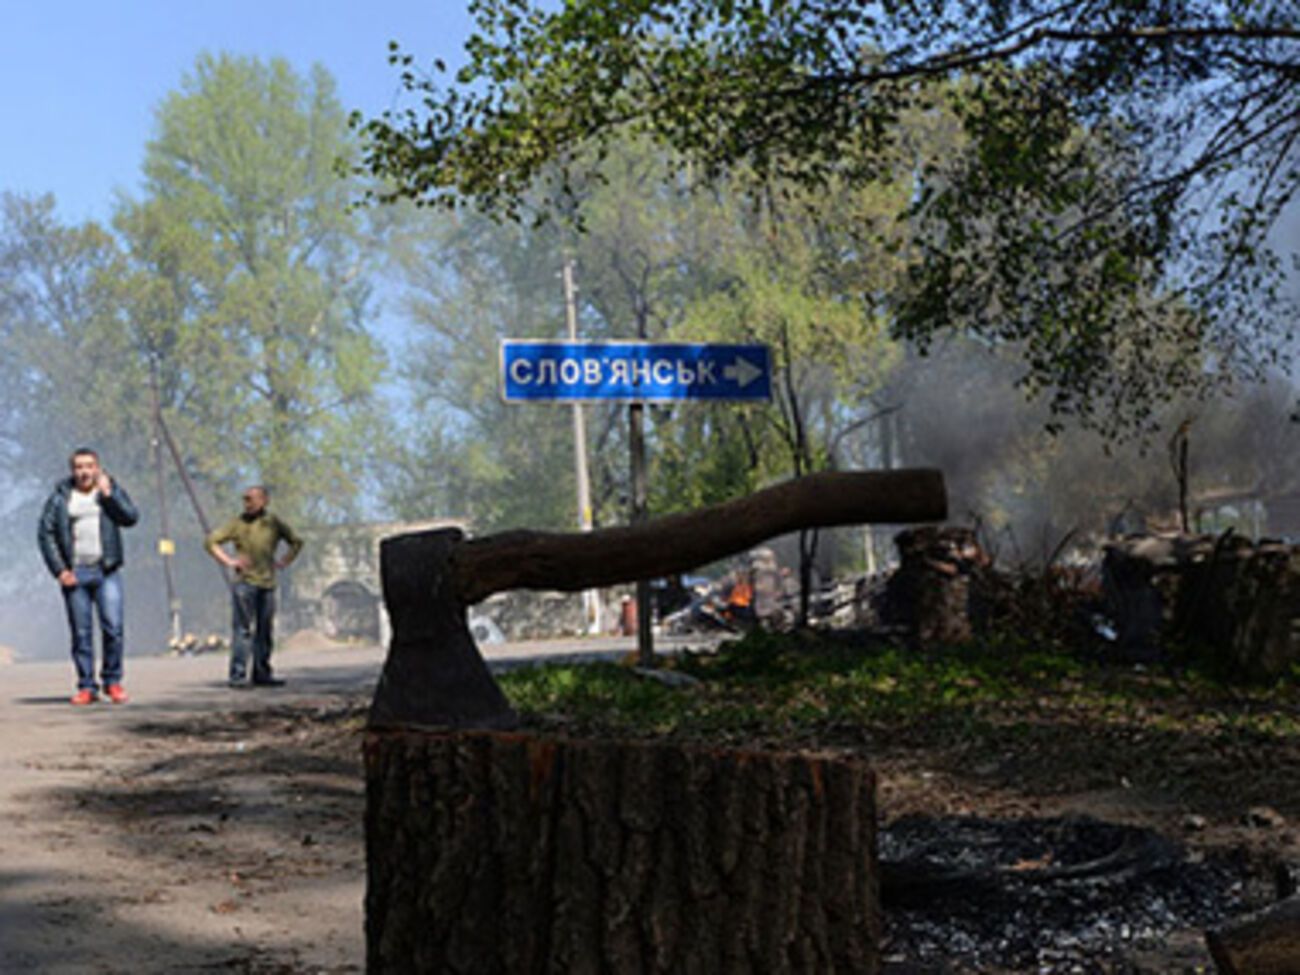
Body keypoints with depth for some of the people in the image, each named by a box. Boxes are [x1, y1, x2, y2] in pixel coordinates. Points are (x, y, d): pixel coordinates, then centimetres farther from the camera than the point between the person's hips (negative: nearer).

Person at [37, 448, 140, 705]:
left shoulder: (113, 490, 8)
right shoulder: (60, 496, 5)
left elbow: (131, 518, -5)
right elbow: (45, 532, 2)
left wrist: (108, 494, -13)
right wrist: (59, 570, -6)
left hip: (107, 571, 0)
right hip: (74, 573, 0)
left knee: (113, 626, -9)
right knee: (81, 633, 2)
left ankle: (112, 680, 6)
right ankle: (86, 687, 9)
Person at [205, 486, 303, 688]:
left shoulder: (274, 523, 9)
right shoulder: (237, 523, 1)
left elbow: (296, 542, 23)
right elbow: (211, 542, 2)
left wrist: (283, 562, 11)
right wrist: (229, 561, -6)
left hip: (267, 582, 4)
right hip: (244, 582, -4)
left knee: (265, 630, 7)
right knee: (243, 630, -8)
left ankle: (262, 674, 15)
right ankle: (238, 675, -8)